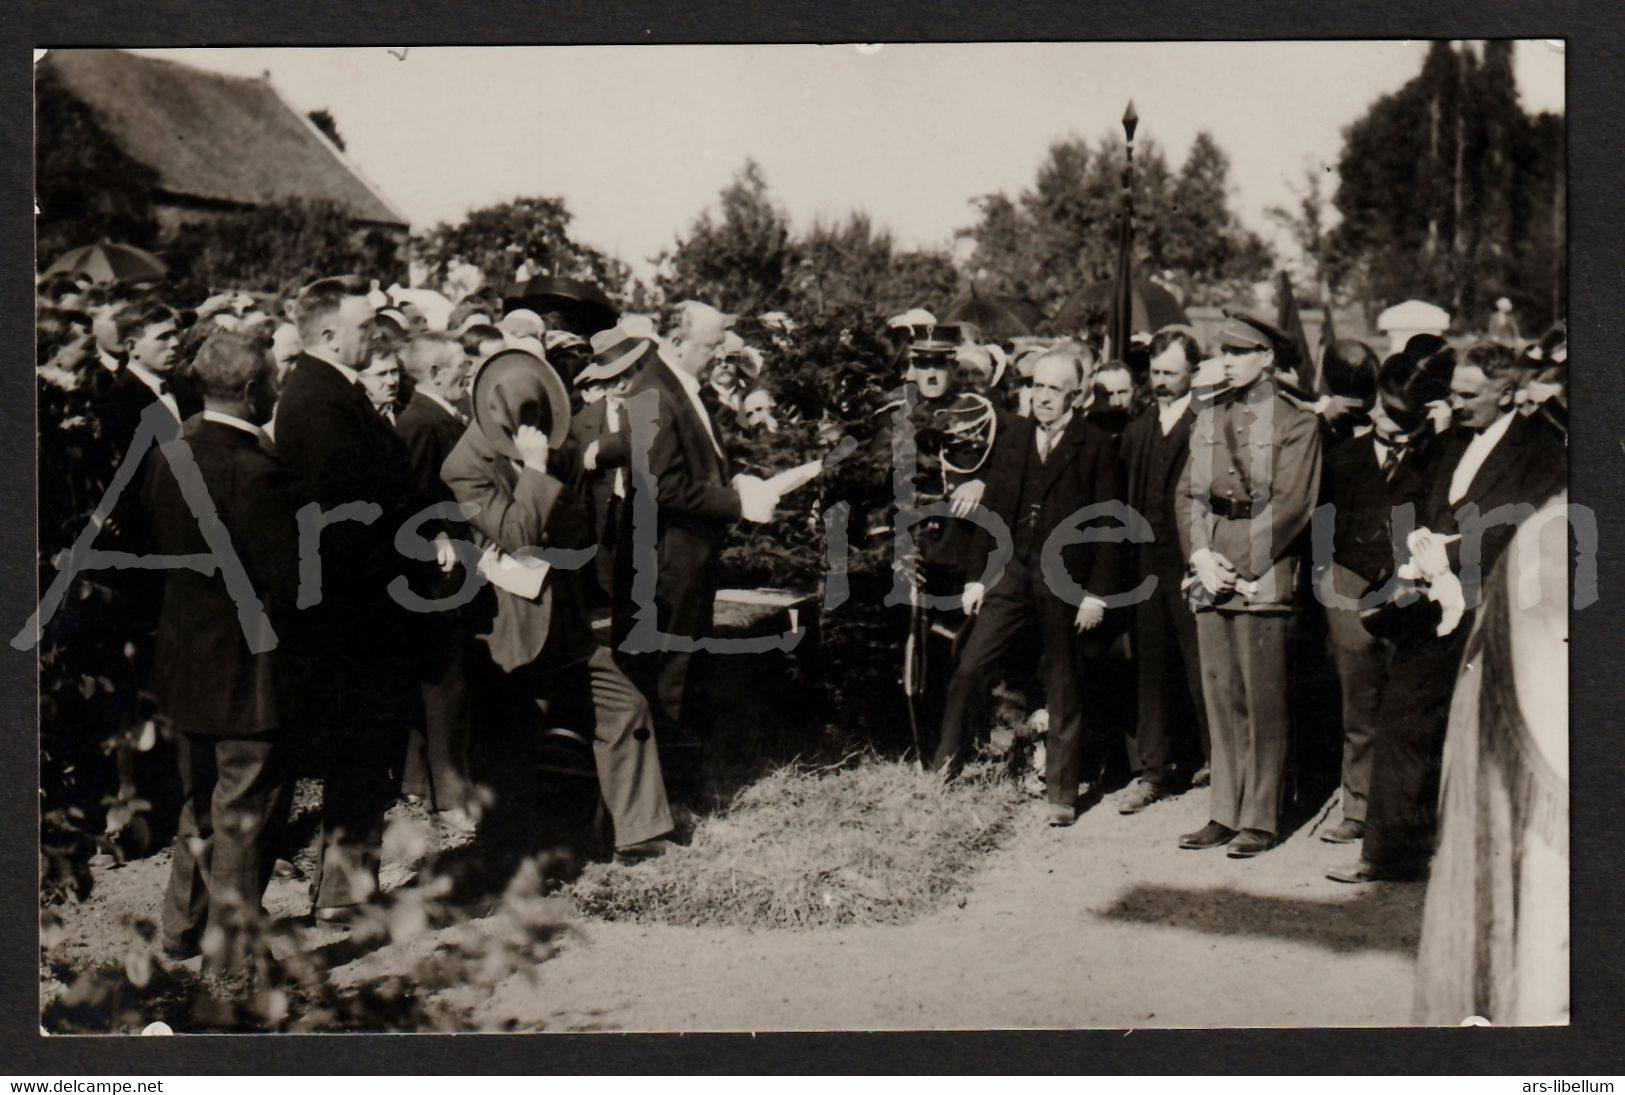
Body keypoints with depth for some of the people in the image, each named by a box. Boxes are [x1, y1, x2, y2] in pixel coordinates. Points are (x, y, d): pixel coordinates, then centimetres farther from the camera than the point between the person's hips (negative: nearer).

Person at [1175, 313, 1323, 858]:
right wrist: (1201, 557, -4)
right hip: (1210, 579, 5)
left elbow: (1289, 506, -9)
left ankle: (1260, 819, 4)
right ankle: (1224, 812, 13)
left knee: (1263, 701, -2)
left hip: (1264, 579, -5)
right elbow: (1187, 494, 12)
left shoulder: (1296, 424, -1)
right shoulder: (1208, 419, 17)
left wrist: (1235, 564, -13)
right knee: (1220, 697, 7)